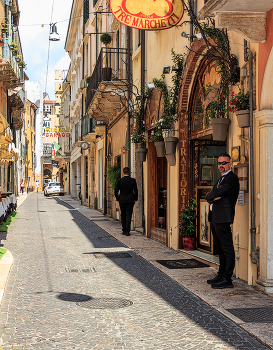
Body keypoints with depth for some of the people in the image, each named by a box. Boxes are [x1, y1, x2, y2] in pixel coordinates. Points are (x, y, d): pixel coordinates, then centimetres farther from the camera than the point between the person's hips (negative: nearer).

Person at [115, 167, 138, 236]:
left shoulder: (119, 180, -4)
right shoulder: (133, 180, -4)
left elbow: (116, 191, -2)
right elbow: (136, 191, -3)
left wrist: (117, 198, 12)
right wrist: (135, 199, 10)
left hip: (122, 200, 1)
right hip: (130, 200, -1)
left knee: (123, 215, 12)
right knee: (128, 215, 0)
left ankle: (124, 230, 14)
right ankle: (127, 231, -8)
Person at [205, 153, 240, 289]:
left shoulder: (232, 178, -9)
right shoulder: (221, 179, 23)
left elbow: (216, 194, -18)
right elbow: (209, 196, 15)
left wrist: (211, 196, 2)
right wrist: (213, 197, -6)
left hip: (223, 218, -10)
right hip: (214, 218, 10)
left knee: (227, 249, -7)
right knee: (221, 249, 15)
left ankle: (227, 279, -7)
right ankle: (221, 275, 22)